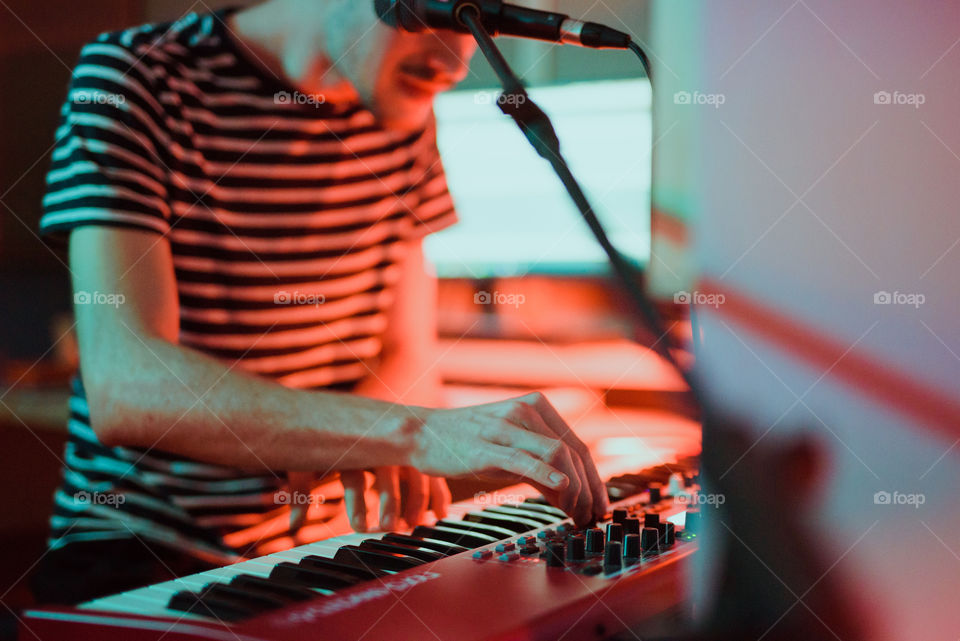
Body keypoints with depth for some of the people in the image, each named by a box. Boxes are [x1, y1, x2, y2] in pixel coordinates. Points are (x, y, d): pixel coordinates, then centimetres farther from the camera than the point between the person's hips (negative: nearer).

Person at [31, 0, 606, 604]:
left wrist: (357, 437, -15)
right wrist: (410, 431, -36)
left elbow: (408, 353, 8)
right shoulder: (133, 77, -13)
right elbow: (124, 387, -27)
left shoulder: (400, 109, 5)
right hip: (141, 554, -5)